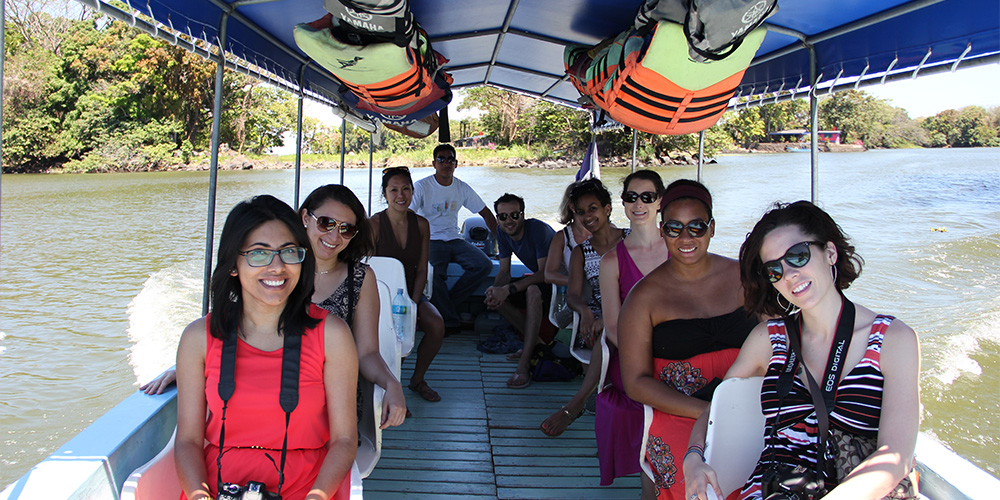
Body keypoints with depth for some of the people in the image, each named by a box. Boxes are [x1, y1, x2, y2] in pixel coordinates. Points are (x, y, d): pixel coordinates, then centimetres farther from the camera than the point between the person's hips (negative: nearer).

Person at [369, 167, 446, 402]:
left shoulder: (421, 224, 4)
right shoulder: (374, 224, -8)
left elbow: (422, 270, 6)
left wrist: (413, 302, -10)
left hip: (411, 293, 4)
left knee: (437, 325, -23)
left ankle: (417, 379, 3)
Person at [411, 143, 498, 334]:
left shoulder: (462, 188, 7)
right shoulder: (421, 186, -4)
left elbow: (485, 213, 16)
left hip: (454, 240, 4)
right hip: (430, 240, -4)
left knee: (484, 264, -20)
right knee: (434, 272, -34)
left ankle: (448, 303, -10)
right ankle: (450, 322, -18)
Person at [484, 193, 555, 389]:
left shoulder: (538, 229, -27)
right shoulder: (502, 233, -4)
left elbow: (545, 273, -31)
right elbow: (504, 271, -3)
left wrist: (508, 289, -37)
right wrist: (496, 289, -27)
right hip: (538, 278, 8)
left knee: (533, 290, -38)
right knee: (497, 297, -9)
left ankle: (524, 364, -38)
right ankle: (535, 342, 3)